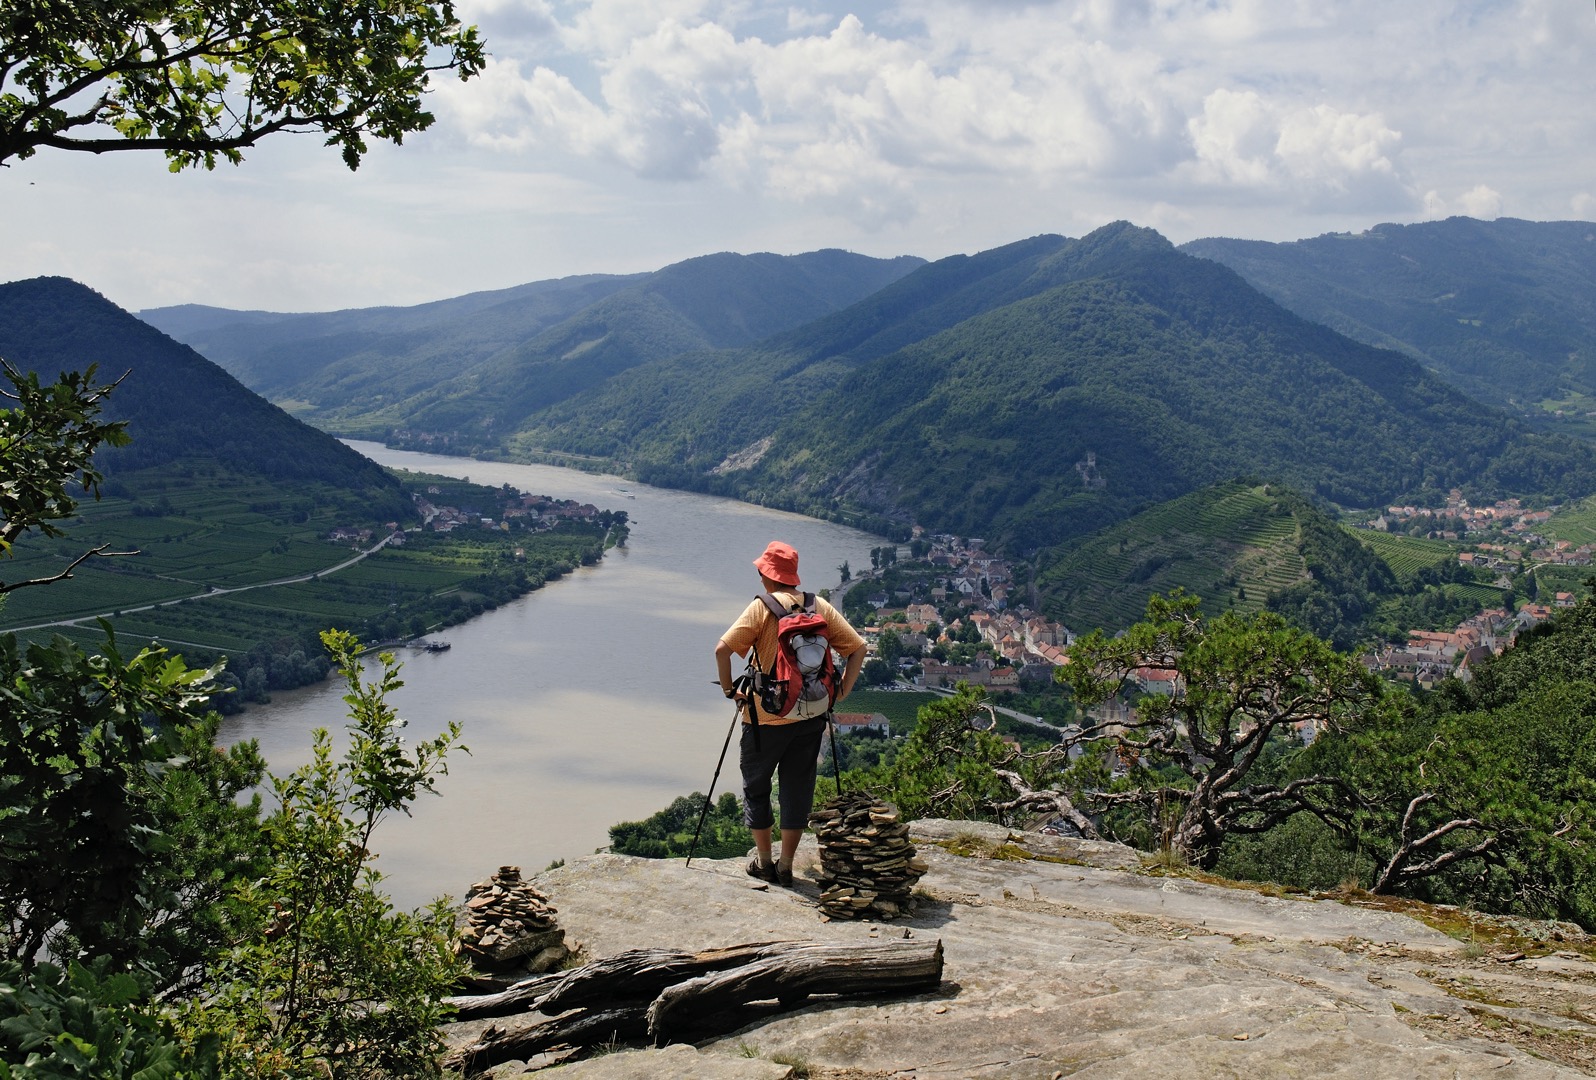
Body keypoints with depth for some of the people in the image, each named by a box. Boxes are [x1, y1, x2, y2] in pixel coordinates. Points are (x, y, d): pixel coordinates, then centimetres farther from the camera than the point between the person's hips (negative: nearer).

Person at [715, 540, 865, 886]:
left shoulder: (762, 607, -9)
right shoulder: (821, 607, 2)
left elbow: (723, 649, -18)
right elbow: (857, 648, 1)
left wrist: (730, 690, -6)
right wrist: (840, 693, 4)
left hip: (766, 717, -3)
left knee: (756, 785, 15)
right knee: (798, 788, 12)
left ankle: (763, 862, 20)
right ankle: (785, 866, 17)